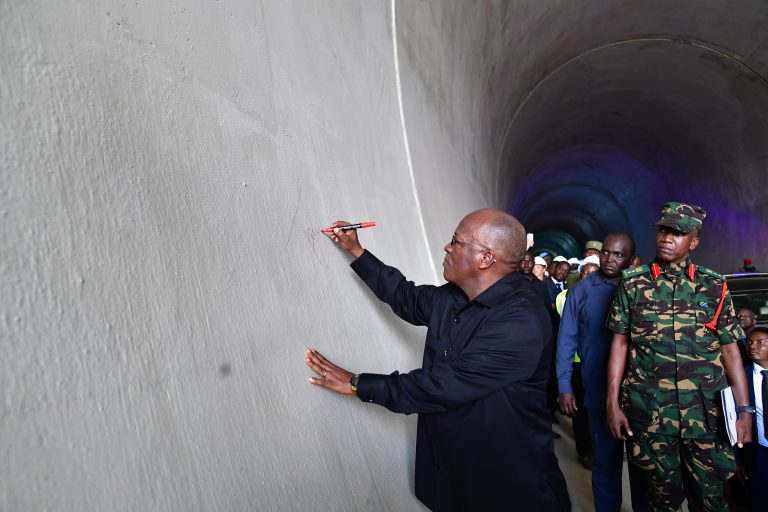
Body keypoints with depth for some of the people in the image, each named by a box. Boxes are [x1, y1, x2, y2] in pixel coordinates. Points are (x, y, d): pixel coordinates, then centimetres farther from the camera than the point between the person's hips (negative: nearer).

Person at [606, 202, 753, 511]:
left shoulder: (714, 287, 3)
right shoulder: (633, 284, 0)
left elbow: (729, 350, 5)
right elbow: (620, 343, 0)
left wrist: (744, 409, 0)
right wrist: (612, 403, -4)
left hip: (707, 412, 1)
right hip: (649, 412, -1)